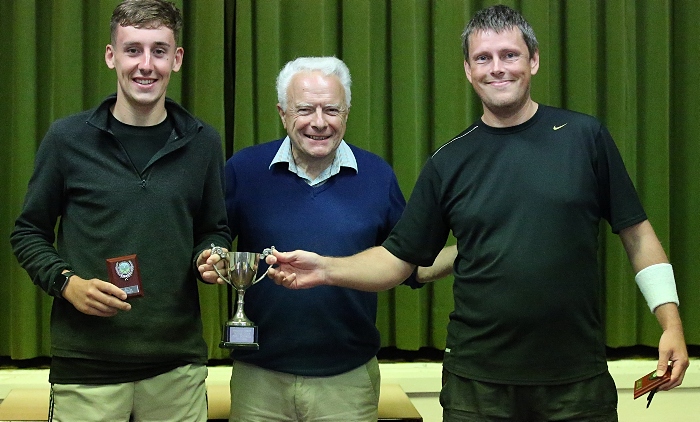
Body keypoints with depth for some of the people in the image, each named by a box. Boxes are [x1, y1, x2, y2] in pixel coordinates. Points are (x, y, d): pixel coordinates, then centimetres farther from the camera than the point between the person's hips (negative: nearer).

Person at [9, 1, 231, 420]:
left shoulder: (202, 142, 5)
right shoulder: (68, 138, -1)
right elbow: (28, 233, 5)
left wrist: (209, 257, -6)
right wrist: (67, 283, -11)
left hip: (178, 363, 2)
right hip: (87, 363, -2)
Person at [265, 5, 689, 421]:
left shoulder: (585, 137, 1)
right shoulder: (449, 163, 4)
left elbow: (636, 232, 4)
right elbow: (397, 259, 6)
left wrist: (671, 321, -4)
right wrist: (324, 269, -9)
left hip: (579, 379, -1)